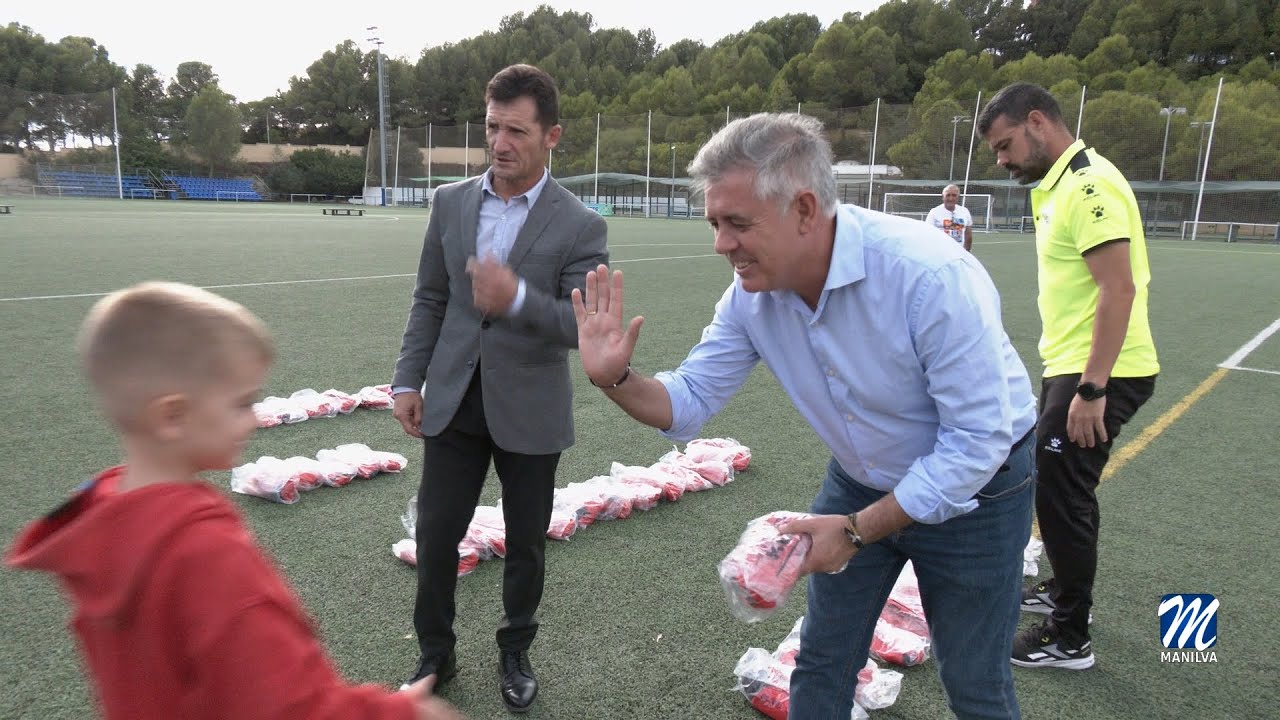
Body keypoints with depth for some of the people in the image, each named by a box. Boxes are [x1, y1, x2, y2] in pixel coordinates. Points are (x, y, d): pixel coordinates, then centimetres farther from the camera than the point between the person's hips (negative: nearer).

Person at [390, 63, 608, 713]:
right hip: (453, 403, 3)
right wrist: (407, 380, 4)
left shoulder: (580, 226, -9)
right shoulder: (451, 203, 3)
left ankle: (515, 651, 38)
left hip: (529, 412, -2)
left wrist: (517, 298, -32)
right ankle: (435, 653, 34)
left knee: (525, 544, 13)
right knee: (435, 536, 10)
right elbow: (429, 300, 8)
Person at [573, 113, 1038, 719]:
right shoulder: (752, 294, -16)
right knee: (821, 667, 15)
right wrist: (615, 378, -29)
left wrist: (858, 530, -25)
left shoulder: (932, 276, -34)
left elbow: (978, 438, -28)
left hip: (973, 487, -4)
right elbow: (689, 402, -8)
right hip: (861, 481, 5)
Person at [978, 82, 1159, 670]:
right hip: (1073, 368, 10)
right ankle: (1063, 591, 38)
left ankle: (1069, 639, 12)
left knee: (1060, 495, -3)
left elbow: (1119, 289, -24)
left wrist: (1090, 389, -25)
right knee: (1060, 490, 20)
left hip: (1098, 376, -10)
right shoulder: (1062, 185, 13)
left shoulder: (1089, 185, -17)